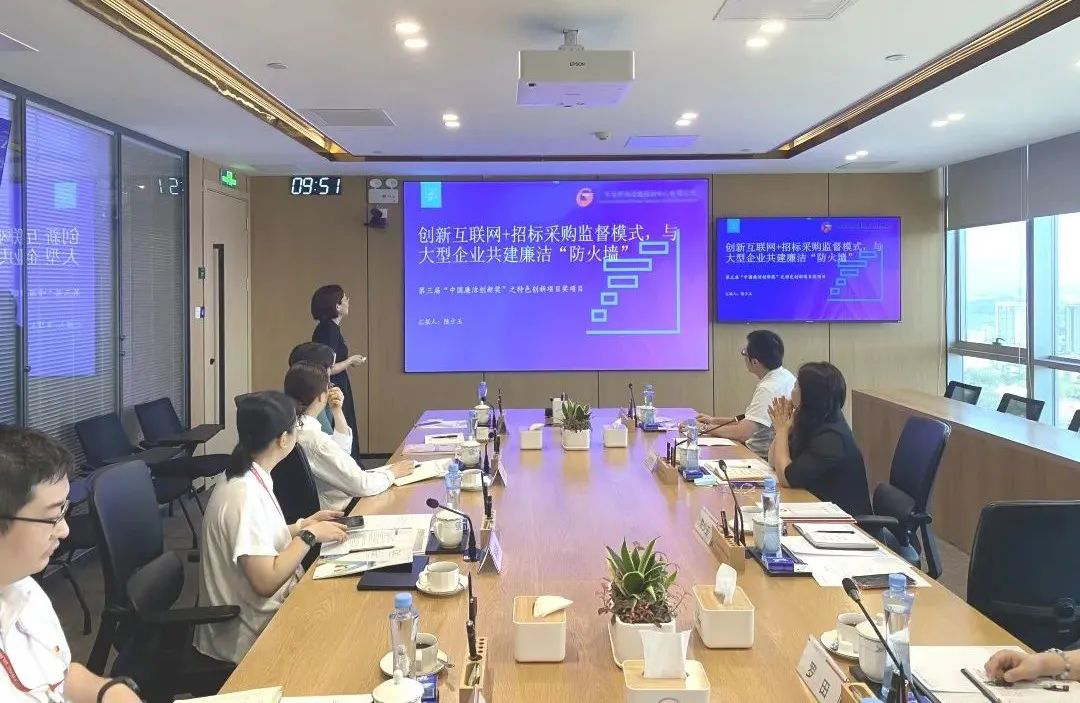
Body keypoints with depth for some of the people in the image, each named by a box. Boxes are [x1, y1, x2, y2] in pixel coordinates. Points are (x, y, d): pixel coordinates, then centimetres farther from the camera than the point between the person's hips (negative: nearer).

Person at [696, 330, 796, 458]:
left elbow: (743, 433, -28)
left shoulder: (769, 388, -24)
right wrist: (715, 420, 15)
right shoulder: (785, 375, 7)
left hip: (763, 458, -9)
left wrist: (705, 428, -14)